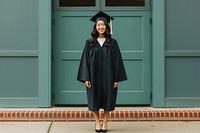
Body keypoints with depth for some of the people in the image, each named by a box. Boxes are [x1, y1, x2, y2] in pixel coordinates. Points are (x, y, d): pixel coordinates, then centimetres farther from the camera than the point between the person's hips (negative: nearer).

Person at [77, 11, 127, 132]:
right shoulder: (90, 42, 3)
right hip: (94, 76, 0)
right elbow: (85, 60, 1)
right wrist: (86, 78, -7)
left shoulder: (112, 42, 2)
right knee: (95, 99, 5)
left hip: (108, 76, 0)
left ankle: (105, 123, 18)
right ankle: (97, 122, 20)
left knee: (107, 99, 5)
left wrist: (117, 78, -6)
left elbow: (117, 60, 0)